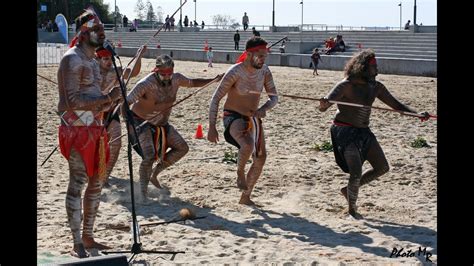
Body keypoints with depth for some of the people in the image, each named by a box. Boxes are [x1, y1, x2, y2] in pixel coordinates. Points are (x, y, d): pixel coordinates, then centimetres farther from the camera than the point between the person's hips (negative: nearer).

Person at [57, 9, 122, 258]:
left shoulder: (92, 60, 17)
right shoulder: (72, 59, -13)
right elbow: (73, 101, -21)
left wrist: (109, 100, 6)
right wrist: (107, 98, -20)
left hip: (94, 128, 10)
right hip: (77, 130, -9)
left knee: (97, 182, 13)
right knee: (77, 184, -5)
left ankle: (87, 237, 25)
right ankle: (77, 244, 1)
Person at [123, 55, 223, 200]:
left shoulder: (176, 79, -11)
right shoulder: (146, 84, -30)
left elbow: (192, 83, 11)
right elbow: (126, 103, -32)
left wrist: (213, 80, 1)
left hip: (162, 123, 7)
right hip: (142, 123, -7)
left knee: (182, 148, 6)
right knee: (149, 157, -22)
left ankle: (154, 174, 16)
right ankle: (143, 194, -9)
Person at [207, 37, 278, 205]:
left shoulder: (264, 71, -6)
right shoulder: (235, 72, -23)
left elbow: (274, 97, 0)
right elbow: (215, 99, -19)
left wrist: (264, 109, -23)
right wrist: (212, 127, -24)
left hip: (253, 118, 7)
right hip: (233, 117, -7)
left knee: (260, 158, 10)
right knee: (248, 145, -35)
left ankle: (245, 197, 25)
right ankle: (240, 173, -4)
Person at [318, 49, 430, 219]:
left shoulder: (376, 87, 4)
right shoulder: (346, 85, -16)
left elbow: (396, 105, 9)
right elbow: (323, 108, -23)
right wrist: (324, 104, -49)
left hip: (363, 132, 8)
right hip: (344, 131, -8)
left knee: (382, 168, 8)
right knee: (356, 172, -17)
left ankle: (348, 190, 24)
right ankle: (352, 209, 5)